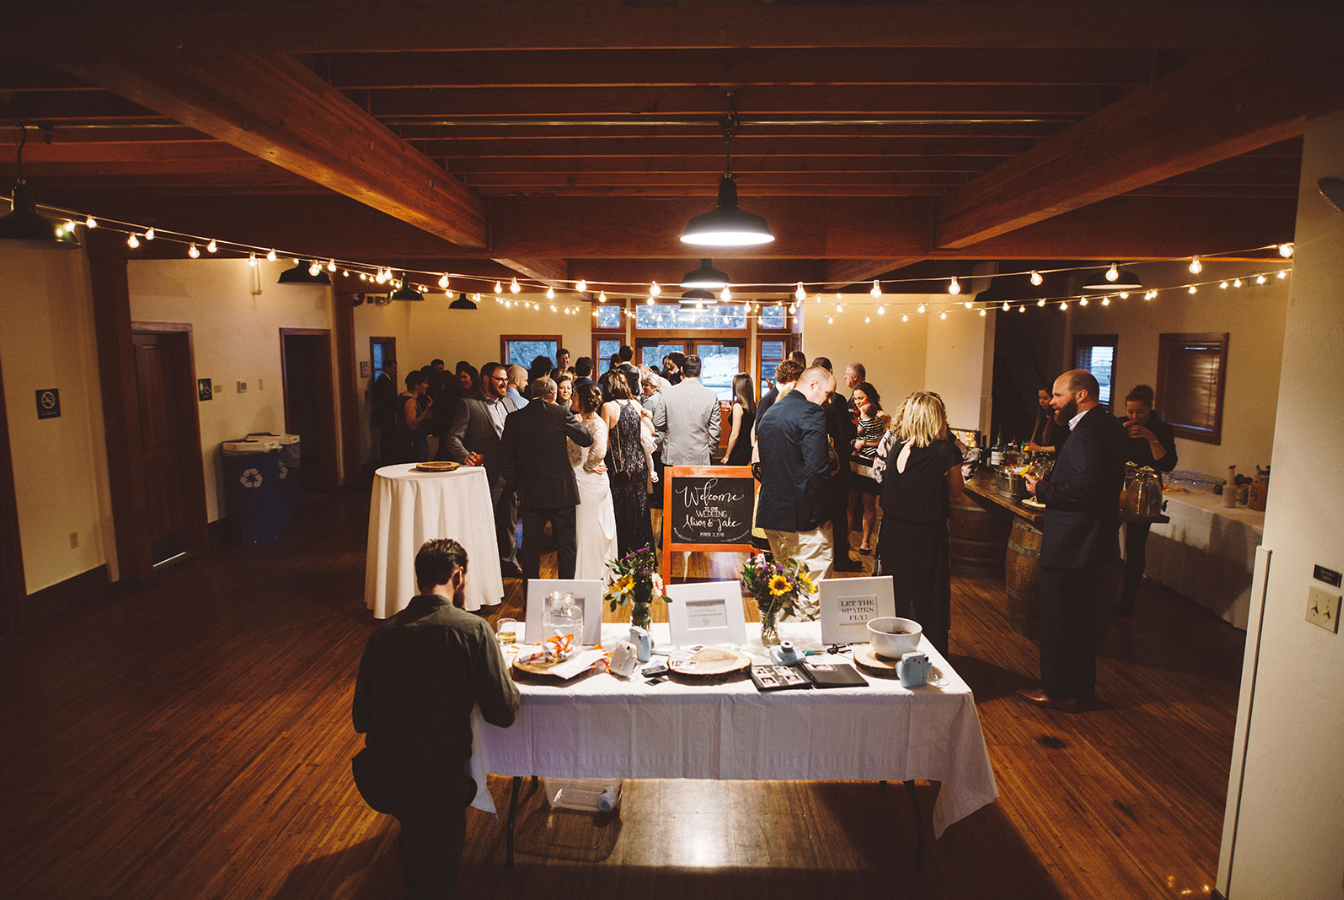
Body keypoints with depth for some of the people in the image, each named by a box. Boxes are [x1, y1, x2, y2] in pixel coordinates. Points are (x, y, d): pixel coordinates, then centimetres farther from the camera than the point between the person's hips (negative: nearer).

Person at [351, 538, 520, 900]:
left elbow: (360, 720, 6)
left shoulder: (382, 632, -2)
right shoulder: (472, 629, -15)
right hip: (437, 784, -4)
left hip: (374, 783, 4)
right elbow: (503, 713, -11)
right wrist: (506, 675, 9)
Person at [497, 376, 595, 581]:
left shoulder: (514, 418, 0)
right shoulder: (560, 414, -9)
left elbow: (505, 458, 2)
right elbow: (587, 439, -3)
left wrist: (514, 485, 11)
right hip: (561, 490, -2)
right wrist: (573, 421, 13)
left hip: (530, 493, 2)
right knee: (566, 544, 10)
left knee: (531, 547, 11)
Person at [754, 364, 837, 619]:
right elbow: (817, 471, -21)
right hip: (803, 517, -9)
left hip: (770, 512, 9)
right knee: (812, 585, 0)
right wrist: (824, 515, -13)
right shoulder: (811, 414, -13)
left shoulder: (768, 414, 15)